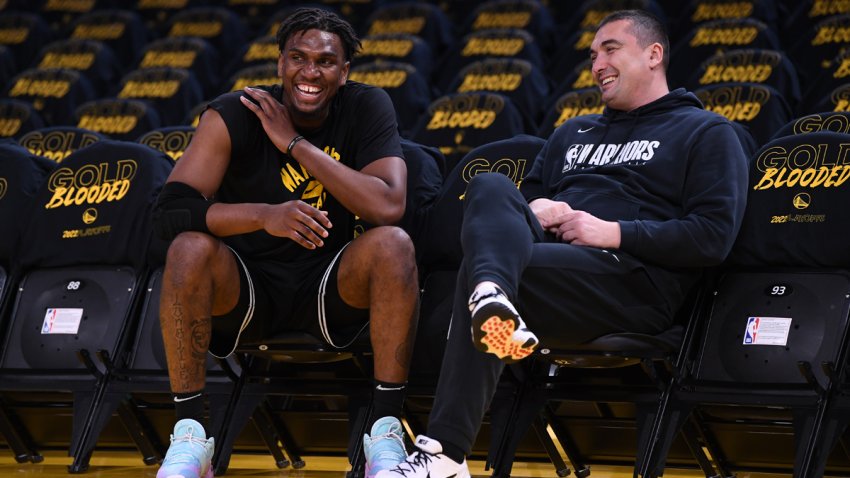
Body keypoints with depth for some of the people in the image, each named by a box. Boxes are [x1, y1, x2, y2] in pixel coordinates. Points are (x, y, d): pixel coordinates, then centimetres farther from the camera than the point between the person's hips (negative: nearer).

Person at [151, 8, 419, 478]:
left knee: (393, 244, -27)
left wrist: (296, 143, -23)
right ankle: (189, 434, -24)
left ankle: (386, 428, -24)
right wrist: (265, 215, -39)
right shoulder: (234, 115, -13)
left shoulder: (367, 108, -9)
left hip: (331, 283, 1)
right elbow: (171, 207, -23)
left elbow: (388, 207, -24)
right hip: (246, 286, -1)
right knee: (189, 247, -31)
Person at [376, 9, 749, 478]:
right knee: (490, 186, -26)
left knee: (480, 269, -31)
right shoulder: (573, 133, 36)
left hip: (633, 279, -6)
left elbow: (714, 235, 0)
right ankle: (491, 299, -60)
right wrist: (533, 209, 7)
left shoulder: (705, 132, 14)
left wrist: (616, 233, -9)